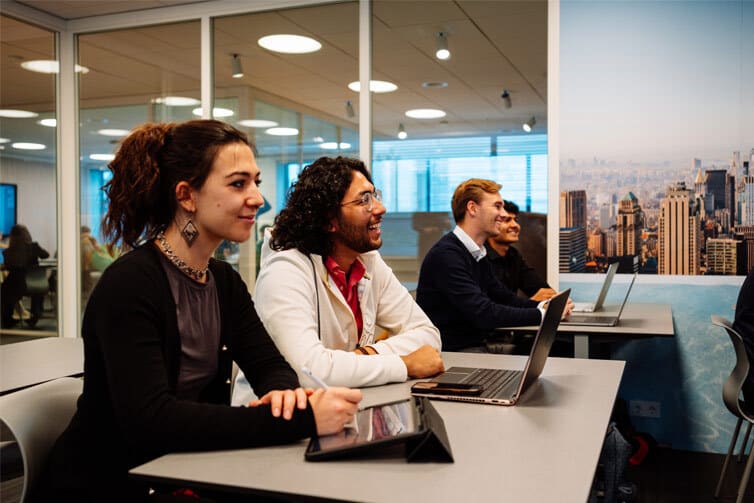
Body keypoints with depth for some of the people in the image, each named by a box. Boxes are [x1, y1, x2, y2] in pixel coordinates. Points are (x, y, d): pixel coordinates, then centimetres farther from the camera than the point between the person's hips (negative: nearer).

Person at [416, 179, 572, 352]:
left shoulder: (478, 254, 13)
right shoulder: (446, 255, -19)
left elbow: (503, 296, 17)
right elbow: (483, 313, -24)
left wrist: (542, 306, -1)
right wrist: (542, 314, -19)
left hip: (476, 345, 9)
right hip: (450, 352, -9)